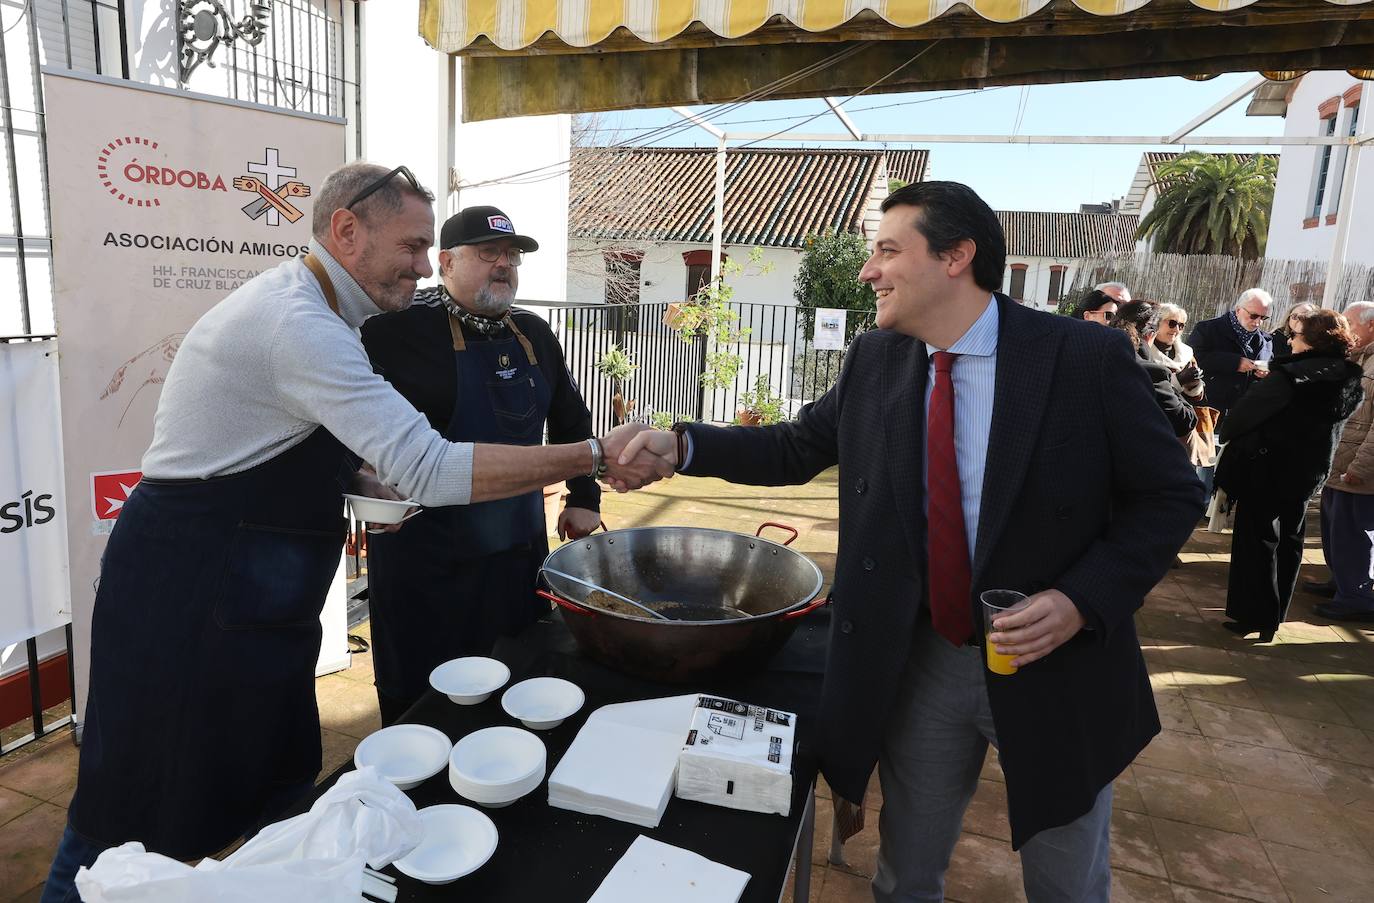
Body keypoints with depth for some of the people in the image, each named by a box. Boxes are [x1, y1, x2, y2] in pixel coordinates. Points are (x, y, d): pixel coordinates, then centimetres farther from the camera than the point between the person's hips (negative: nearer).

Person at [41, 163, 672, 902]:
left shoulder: (297, 309, 10)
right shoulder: (299, 324, -23)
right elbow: (432, 471, -30)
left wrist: (373, 485, 3)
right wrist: (597, 458, -28)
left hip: (247, 600, 9)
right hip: (190, 595, -9)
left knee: (282, 792, 16)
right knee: (136, 819, 7)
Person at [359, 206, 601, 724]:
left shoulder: (534, 334, 9)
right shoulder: (402, 328, -11)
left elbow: (570, 420, 20)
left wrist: (583, 498, 17)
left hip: (521, 545, 6)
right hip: (428, 559, -5)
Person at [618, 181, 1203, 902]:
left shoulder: (1088, 358, -15)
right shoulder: (874, 361, -3)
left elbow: (1169, 495, -8)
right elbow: (797, 447, 5)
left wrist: (1083, 601, -21)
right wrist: (681, 444, -7)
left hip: (1055, 665, -2)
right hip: (919, 663, 3)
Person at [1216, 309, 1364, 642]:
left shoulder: (1292, 375, -20)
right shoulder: (1351, 381, 3)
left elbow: (1246, 412, -18)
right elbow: (1326, 424, 12)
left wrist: (1227, 434, -2)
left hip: (1269, 468, -7)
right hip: (1309, 471, 7)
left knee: (1258, 541, 3)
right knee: (1289, 543, 16)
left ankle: (1254, 618, 7)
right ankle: (1274, 616, 27)